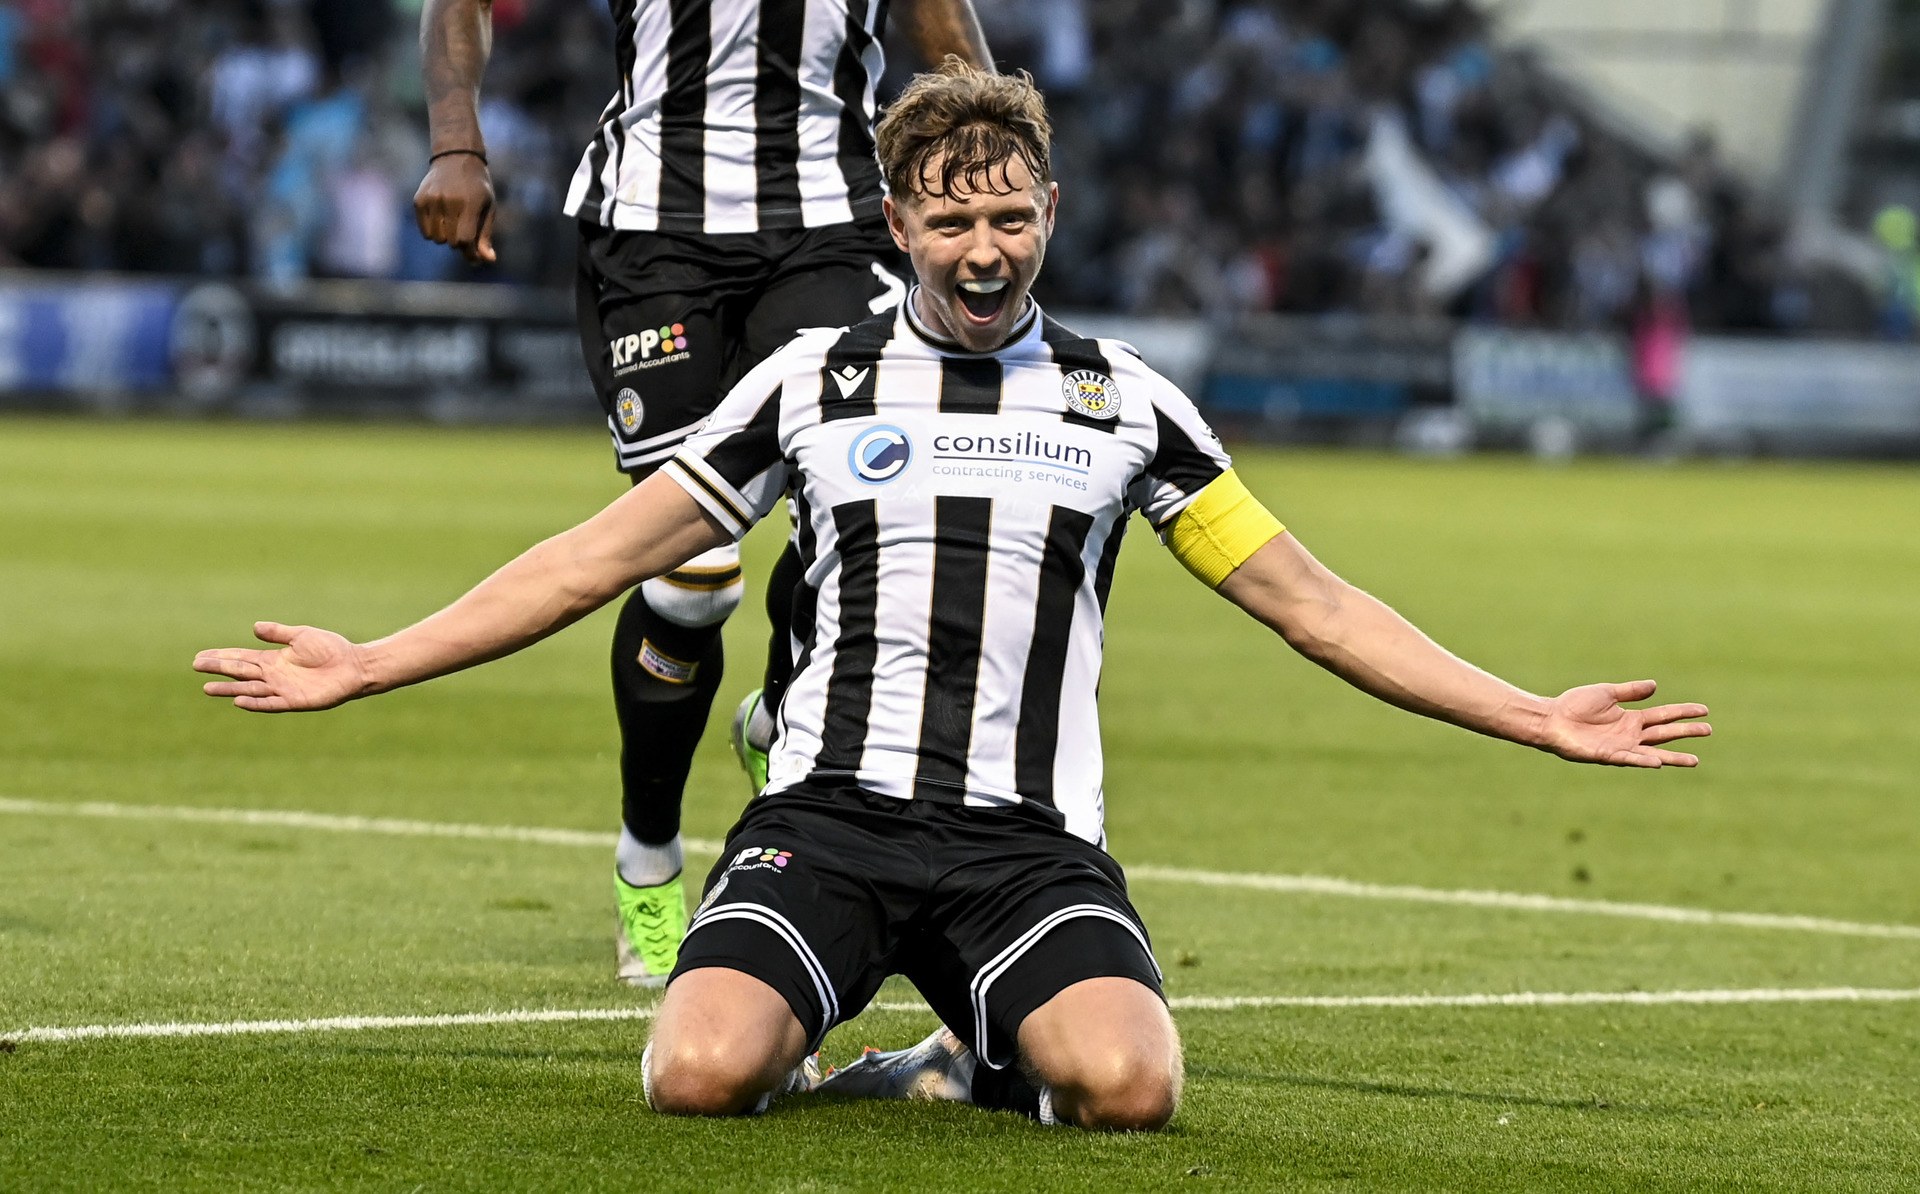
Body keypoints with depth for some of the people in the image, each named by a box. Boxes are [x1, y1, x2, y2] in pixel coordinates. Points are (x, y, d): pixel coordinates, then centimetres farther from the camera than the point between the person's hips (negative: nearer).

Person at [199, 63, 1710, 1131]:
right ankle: (787, 1038, 10)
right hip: (829, 815, 0)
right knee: (698, 1076, -29)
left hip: (1026, 836, 0)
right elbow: (604, 555, 12)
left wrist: (1535, 716, 8)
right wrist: (367, 665, 6)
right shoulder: (817, 380, 10)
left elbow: (1307, 600, 14)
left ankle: (987, 1057, 6)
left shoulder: (1123, 400, 11)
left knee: (1129, 1085, -30)